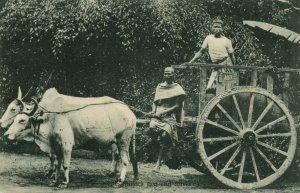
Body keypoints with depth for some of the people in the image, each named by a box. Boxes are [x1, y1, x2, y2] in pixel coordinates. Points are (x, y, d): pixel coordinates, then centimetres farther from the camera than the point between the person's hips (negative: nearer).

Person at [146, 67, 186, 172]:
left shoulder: (176, 88, 7)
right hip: (158, 114, 3)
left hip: (170, 115, -3)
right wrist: (153, 111, 0)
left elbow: (177, 105, 0)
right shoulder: (160, 86, 19)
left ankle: (158, 163, -12)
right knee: (152, 126, -29)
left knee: (165, 134, -19)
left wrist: (164, 112, -11)